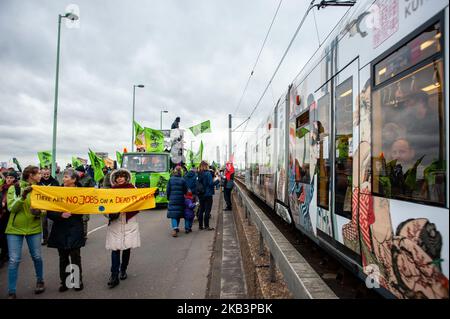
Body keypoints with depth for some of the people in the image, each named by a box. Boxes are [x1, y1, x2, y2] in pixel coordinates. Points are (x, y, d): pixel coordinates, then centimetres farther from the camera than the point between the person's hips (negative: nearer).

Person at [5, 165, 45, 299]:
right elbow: (11, 208, -14)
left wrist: (39, 212, -20)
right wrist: (22, 196, -28)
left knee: (37, 257, 9)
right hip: (15, 229, -2)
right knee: (14, 260, -2)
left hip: (34, 228, 2)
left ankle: (40, 281, 32)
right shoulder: (14, 188, -4)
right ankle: (11, 292, 11)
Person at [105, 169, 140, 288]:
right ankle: (114, 276, -2)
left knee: (127, 247, 7)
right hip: (115, 223, 0)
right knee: (115, 248, -6)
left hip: (129, 223, 1)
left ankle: (123, 270, 27)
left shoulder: (132, 189, 5)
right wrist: (110, 213, -14)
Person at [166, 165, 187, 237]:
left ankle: (174, 228, -22)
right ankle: (176, 227, 26)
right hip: (180, 199, 1)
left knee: (173, 213, -4)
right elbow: (185, 191, 1)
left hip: (172, 199, -1)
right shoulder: (183, 180, -4)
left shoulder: (171, 179, -3)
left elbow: (168, 190, 1)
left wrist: (169, 197, 14)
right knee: (178, 213, 15)